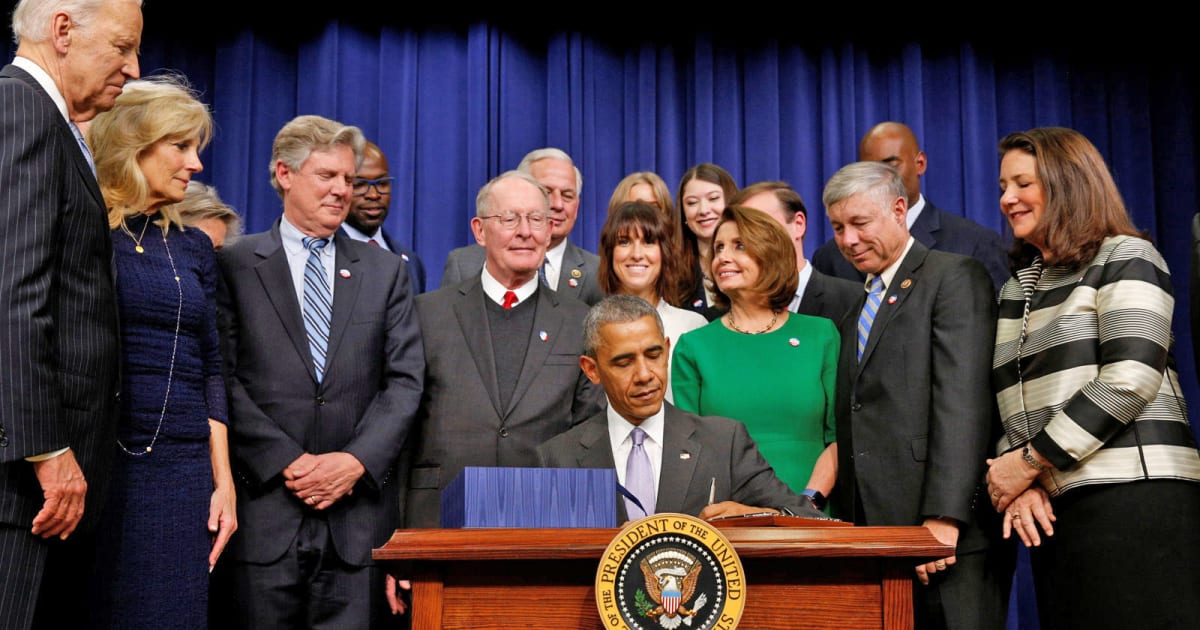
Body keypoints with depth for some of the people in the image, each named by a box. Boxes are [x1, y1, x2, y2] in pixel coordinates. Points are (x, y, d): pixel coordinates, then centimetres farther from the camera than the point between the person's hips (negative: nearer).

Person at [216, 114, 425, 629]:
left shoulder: (386, 271, 11)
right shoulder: (234, 266, 5)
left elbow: (405, 380, 5)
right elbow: (223, 379, -3)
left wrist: (355, 461, -9)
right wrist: (288, 461, -11)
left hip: (358, 513, 2)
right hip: (264, 506, -1)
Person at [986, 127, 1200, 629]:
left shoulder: (1124, 258, 0)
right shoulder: (1015, 291, 19)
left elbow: (1130, 378, -13)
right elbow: (1011, 404, 15)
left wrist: (1030, 460, -11)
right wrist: (1019, 479, -4)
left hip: (1134, 500, -6)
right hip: (1054, 510, 6)